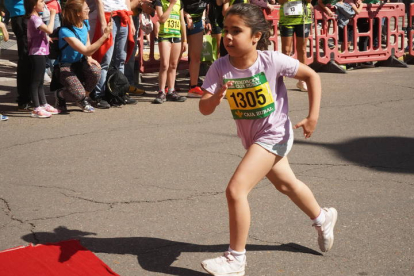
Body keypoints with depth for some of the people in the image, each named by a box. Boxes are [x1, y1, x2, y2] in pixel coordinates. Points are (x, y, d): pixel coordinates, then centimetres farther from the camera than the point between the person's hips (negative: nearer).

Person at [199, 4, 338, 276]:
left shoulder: (272, 60, -24)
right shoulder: (220, 67, -14)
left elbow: (312, 75, -12)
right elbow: (204, 108, -17)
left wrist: (313, 116, -16)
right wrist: (215, 97, -39)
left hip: (273, 135, -6)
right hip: (251, 137, 6)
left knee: (235, 190, -17)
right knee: (286, 184, 27)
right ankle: (323, 218, 55)